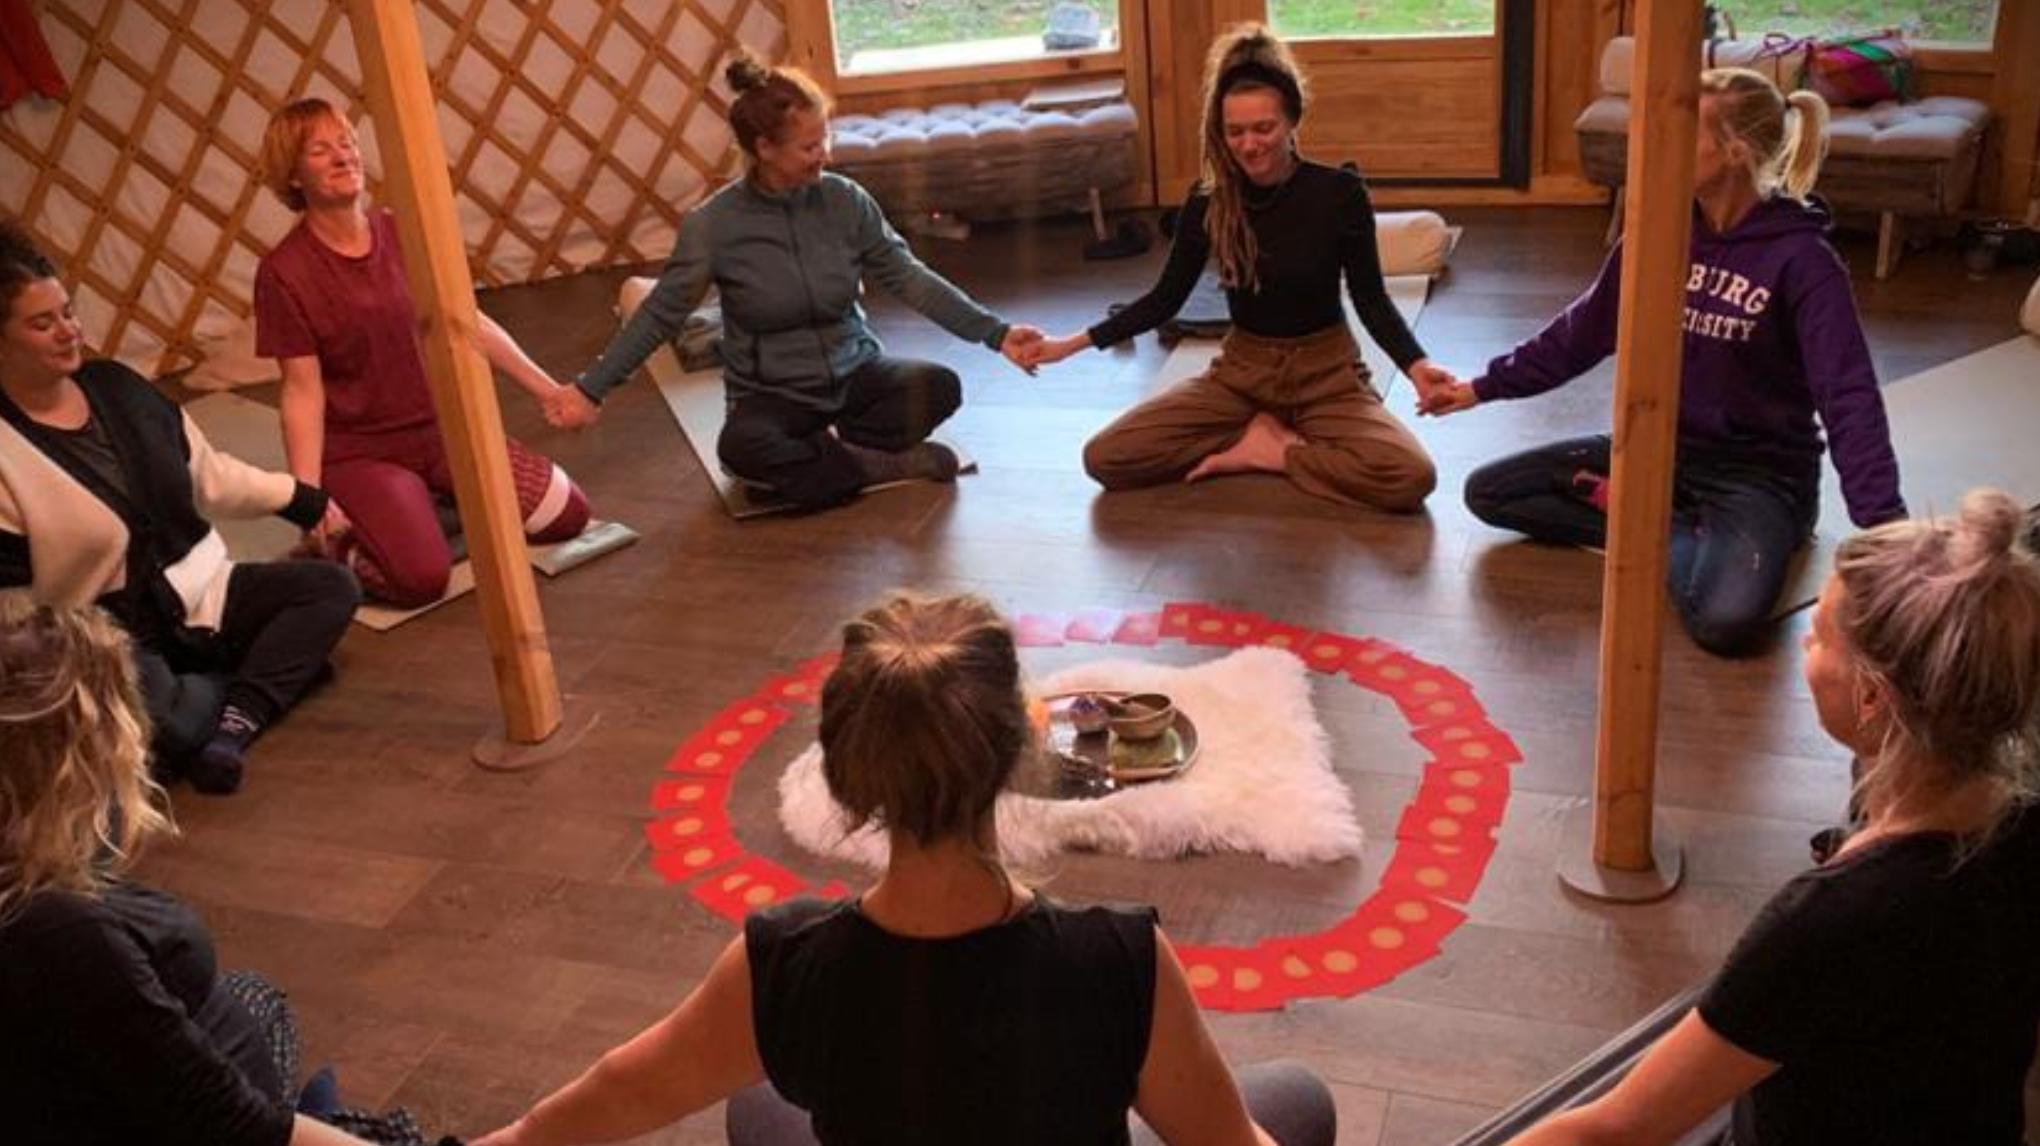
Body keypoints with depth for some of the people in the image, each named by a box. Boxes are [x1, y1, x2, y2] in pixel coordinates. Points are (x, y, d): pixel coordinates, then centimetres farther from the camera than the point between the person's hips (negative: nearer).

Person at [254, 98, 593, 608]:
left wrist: (549, 389, 7)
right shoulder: (284, 272, -13)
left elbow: (470, 323, 8)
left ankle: (437, 501, 14)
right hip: (358, 451, -5)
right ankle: (335, 536, 5)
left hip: (440, 428, 5)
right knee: (422, 576, -28)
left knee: (567, 513, -8)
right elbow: (303, 391, -13)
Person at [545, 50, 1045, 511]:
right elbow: (660, 315, -6)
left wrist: (995, 332, -11)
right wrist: (591, 390, -11)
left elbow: (908, 277, -3)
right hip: (773, 394, -2)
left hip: (854, 373, 3)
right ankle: (888, 464, -20)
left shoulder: (845, 200, -5)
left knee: (939, 386, -26)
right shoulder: (714, 225, -12)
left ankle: (817, 455, -13)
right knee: (740, 447, -36)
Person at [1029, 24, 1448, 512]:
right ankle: (1271, 435, -1)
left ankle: (1269, 449, -6)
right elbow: (1166, 298, 3)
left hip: (1325, 372, -2)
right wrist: (1075, 342, -6)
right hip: (1242, 371, 2)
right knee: (1104, 458, -16)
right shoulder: (1209, 201, -8)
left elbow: (1371, 299, -6)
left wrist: (1416, 364, -24)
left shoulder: (1339, 192, -14)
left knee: (1411, 478, -31)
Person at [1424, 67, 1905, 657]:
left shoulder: (1801, 260, -18)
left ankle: (1660, 532, -2)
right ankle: (1682, 532, -5)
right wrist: (1484, 387, 9)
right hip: (1660, 446, 6)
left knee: (1726, 619, -34)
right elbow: (1583, 330, 10)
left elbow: (1849, 397, -24)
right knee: (1488, 492, -5)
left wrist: (1885, 527, -34)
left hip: (1759, 471, -6)